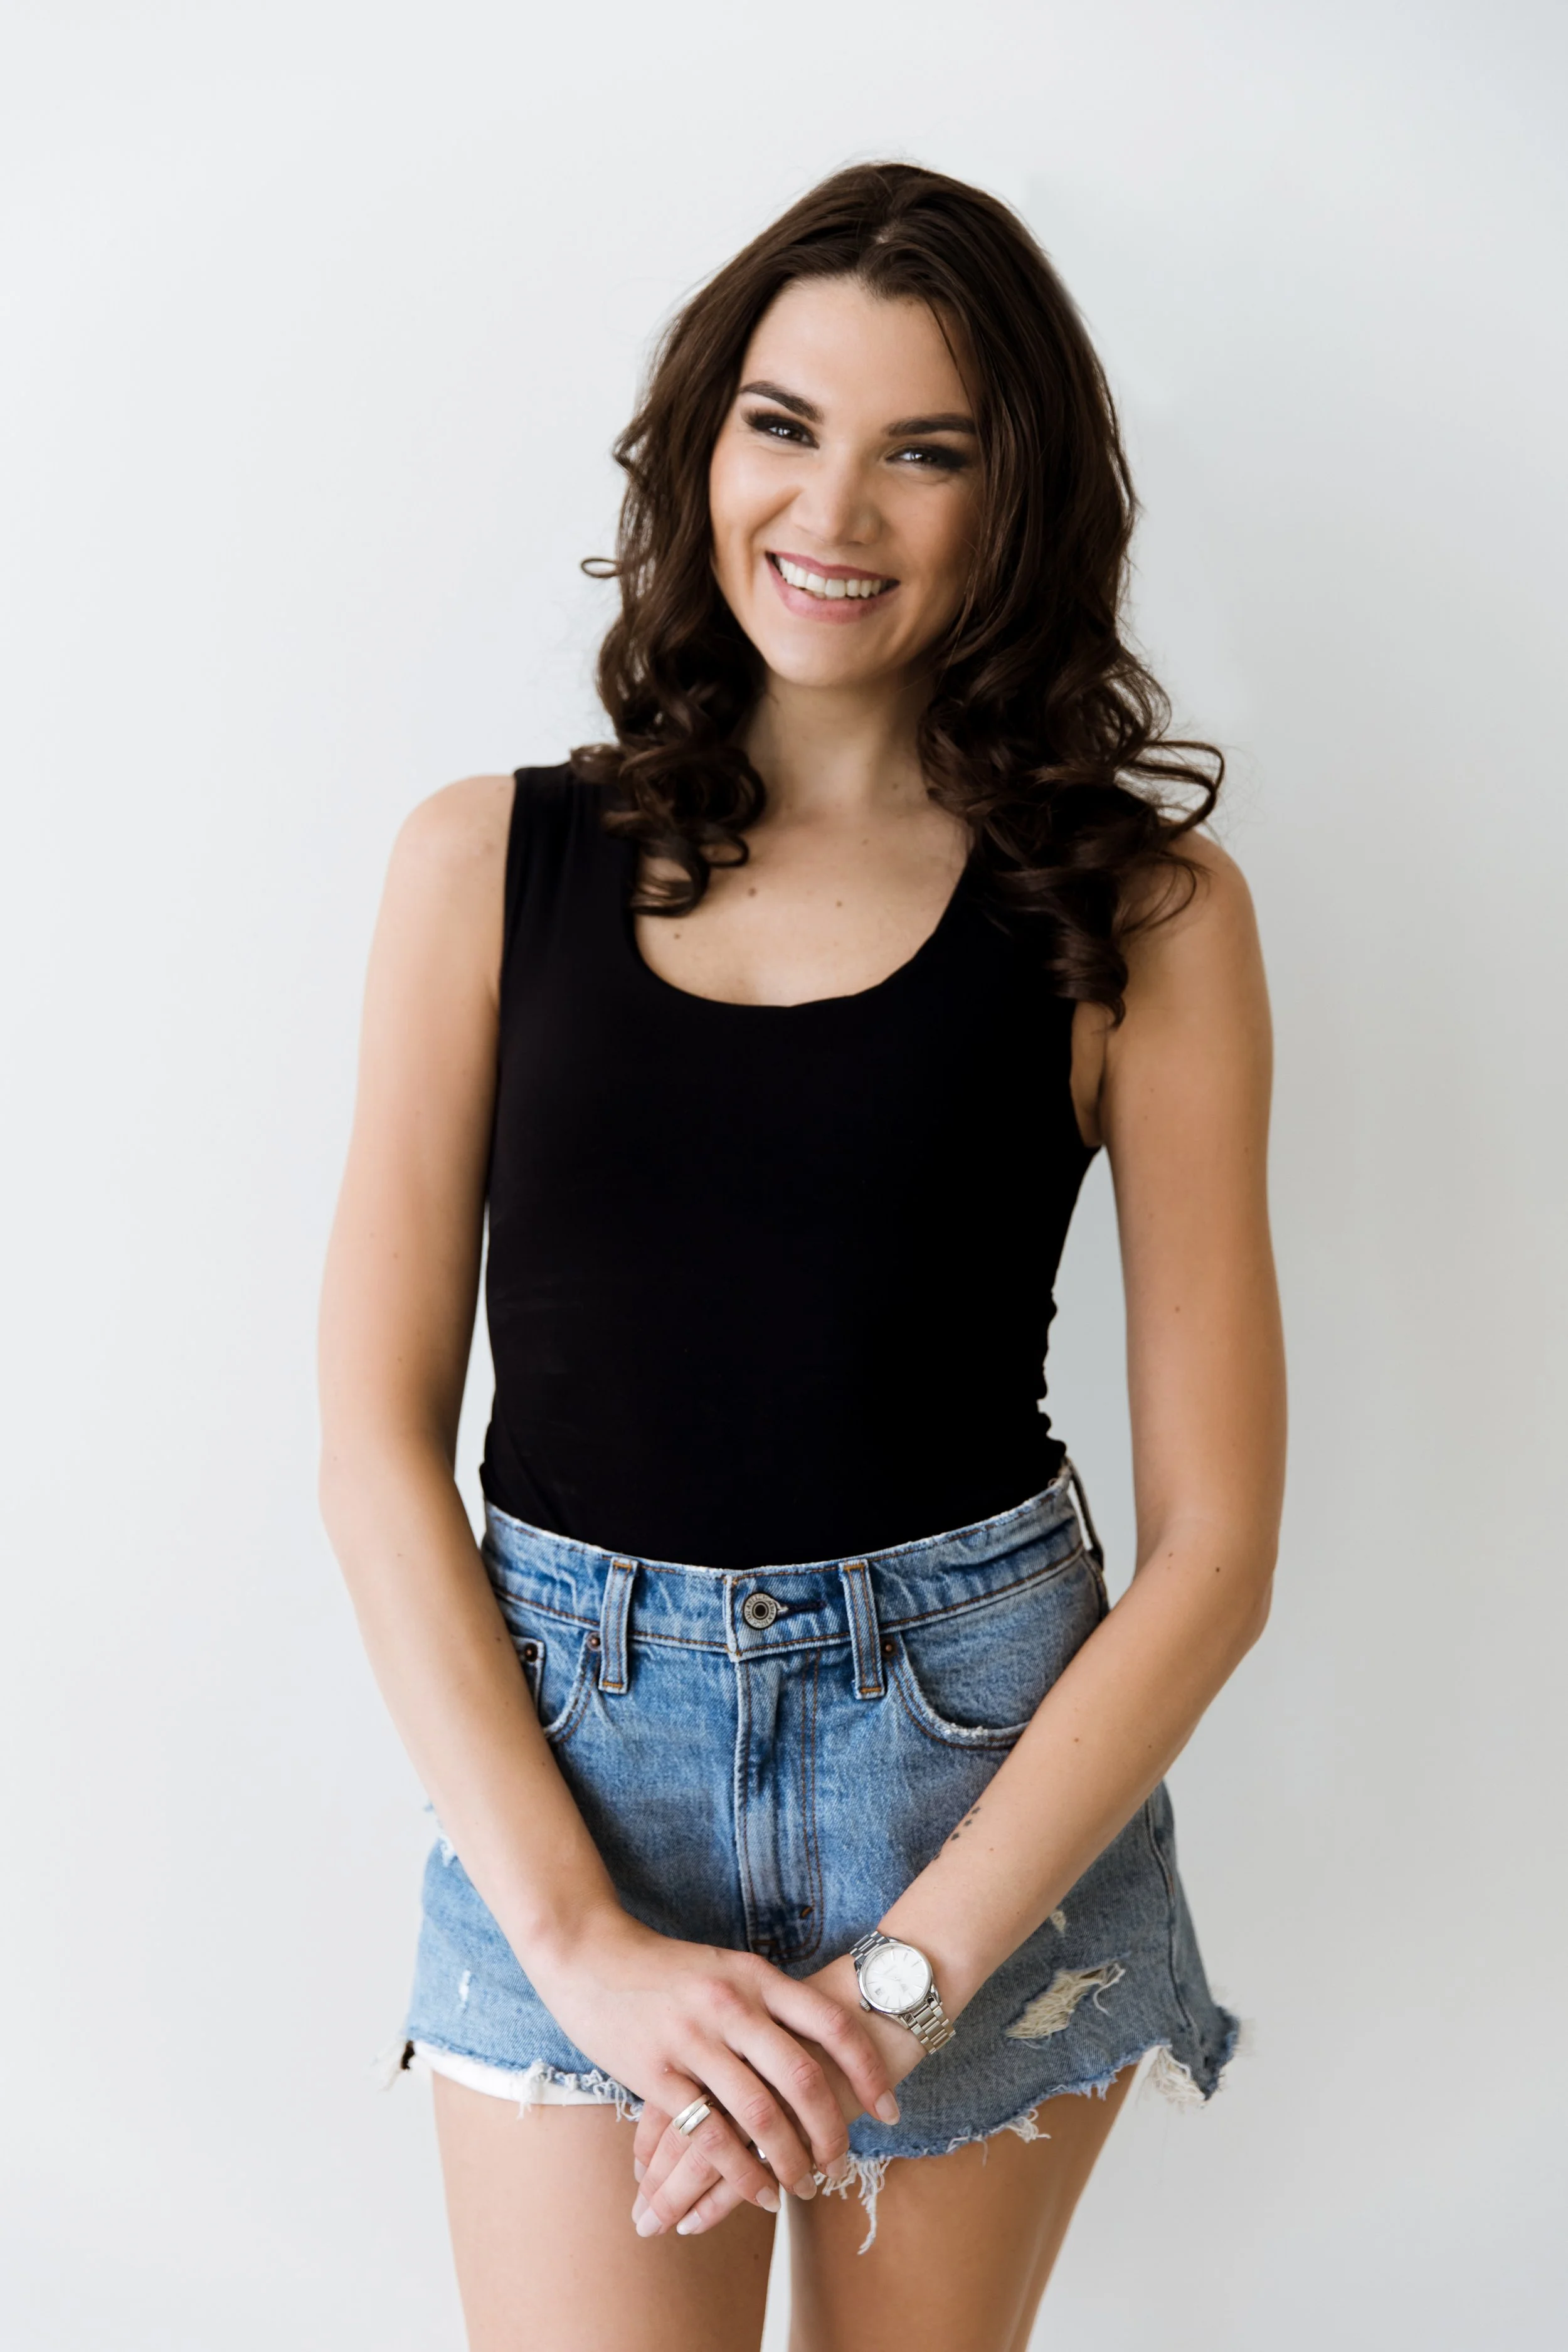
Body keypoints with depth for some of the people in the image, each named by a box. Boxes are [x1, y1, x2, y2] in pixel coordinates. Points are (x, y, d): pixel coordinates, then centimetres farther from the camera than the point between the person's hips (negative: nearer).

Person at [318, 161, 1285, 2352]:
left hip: (991, 1762, 0)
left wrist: (901, 1979, -12)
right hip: (565, 1752, 0)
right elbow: (379, 1448, -3)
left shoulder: (1142, 911, -4)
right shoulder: (490, 862, -1)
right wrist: (582, 1940, -11)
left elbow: (1215, 1544, -5)